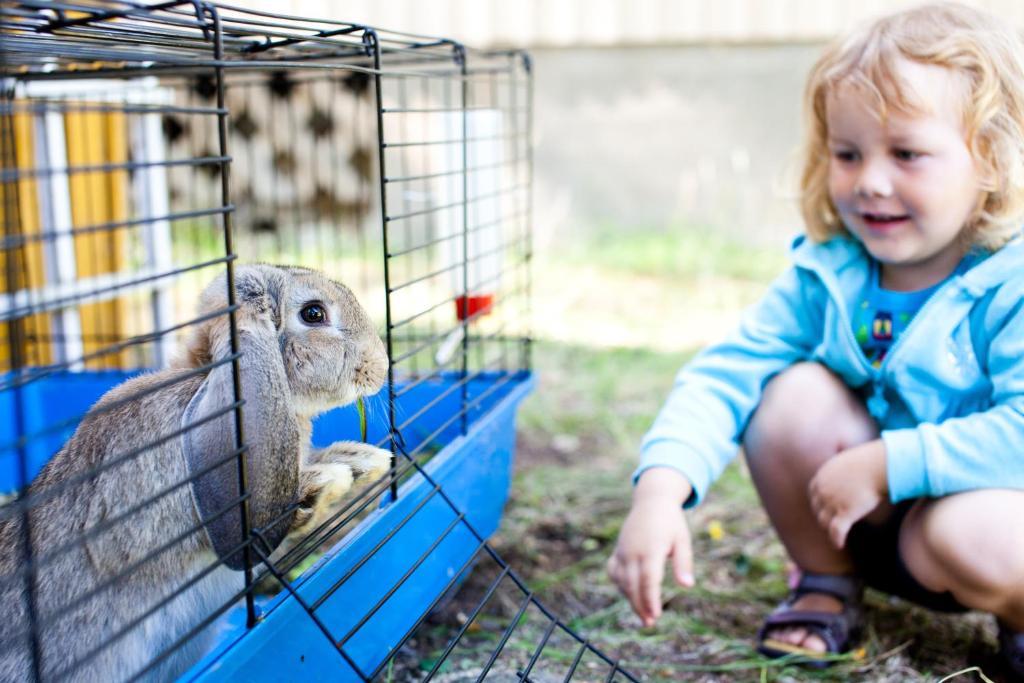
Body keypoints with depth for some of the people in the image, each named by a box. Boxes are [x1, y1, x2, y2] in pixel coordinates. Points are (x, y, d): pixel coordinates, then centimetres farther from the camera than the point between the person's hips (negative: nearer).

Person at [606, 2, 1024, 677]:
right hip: (864, 521, 4)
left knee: (967, 535, -37)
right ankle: (827, 587, 3)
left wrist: (887, 465, -33)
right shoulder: (824, 274, -11)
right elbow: (725, 371, -19)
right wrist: (660, 489, -34)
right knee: (795, 394, -21)